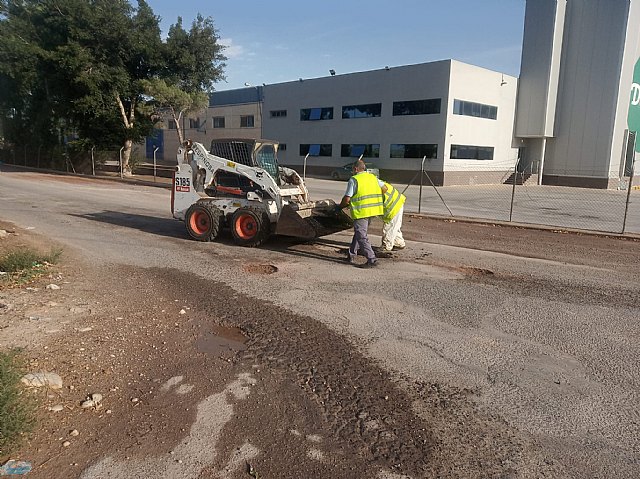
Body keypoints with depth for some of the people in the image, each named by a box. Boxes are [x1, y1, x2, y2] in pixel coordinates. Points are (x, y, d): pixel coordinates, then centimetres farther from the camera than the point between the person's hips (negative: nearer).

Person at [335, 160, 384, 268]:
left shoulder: (354, 179, -7)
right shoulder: (373, 177, 13)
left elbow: (347, 199, -10)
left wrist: (340, 206, 7)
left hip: (361, 212, -7)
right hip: (373, 210, 8)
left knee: (361, 236, -4)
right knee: (359, 232, 19)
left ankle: (372, 259, -10)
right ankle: (351, 255, 25)